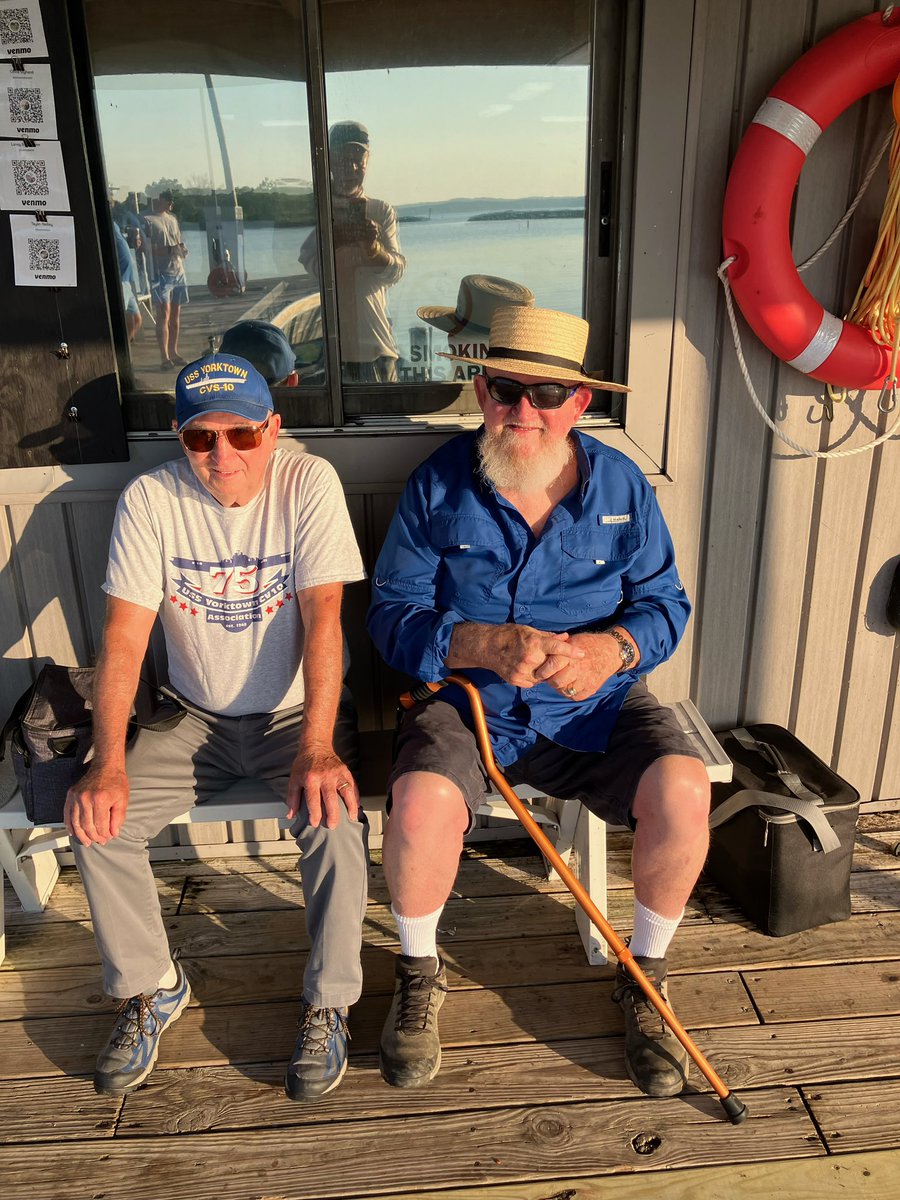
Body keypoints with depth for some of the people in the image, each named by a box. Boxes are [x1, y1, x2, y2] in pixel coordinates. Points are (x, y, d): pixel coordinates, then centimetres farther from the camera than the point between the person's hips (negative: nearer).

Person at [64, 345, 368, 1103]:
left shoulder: (309, 483, -14)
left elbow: (322, 616, -23)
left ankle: (328, 1004, -3)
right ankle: (152, 988, 11)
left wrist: (317, 748, -34)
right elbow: (124, 637, -12)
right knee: (96, 818, -15)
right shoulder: (150, 500, -8)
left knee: (334, 821, -28)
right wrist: (108, 764, -23)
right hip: (197, 720, 3)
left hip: (297, 715, -2)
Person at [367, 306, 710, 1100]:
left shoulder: (620, 484, 1)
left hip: (597, 706, 2)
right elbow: (394, 616, -6)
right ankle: (419, 975, 4)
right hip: (467, 703, -1)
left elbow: (665, 604, 3)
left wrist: (610, 648, -20)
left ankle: (646, 976, 6)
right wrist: (487, 645, -24)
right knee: (421, 801, -30)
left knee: (682, 789, -24)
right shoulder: (438, 486, -3)